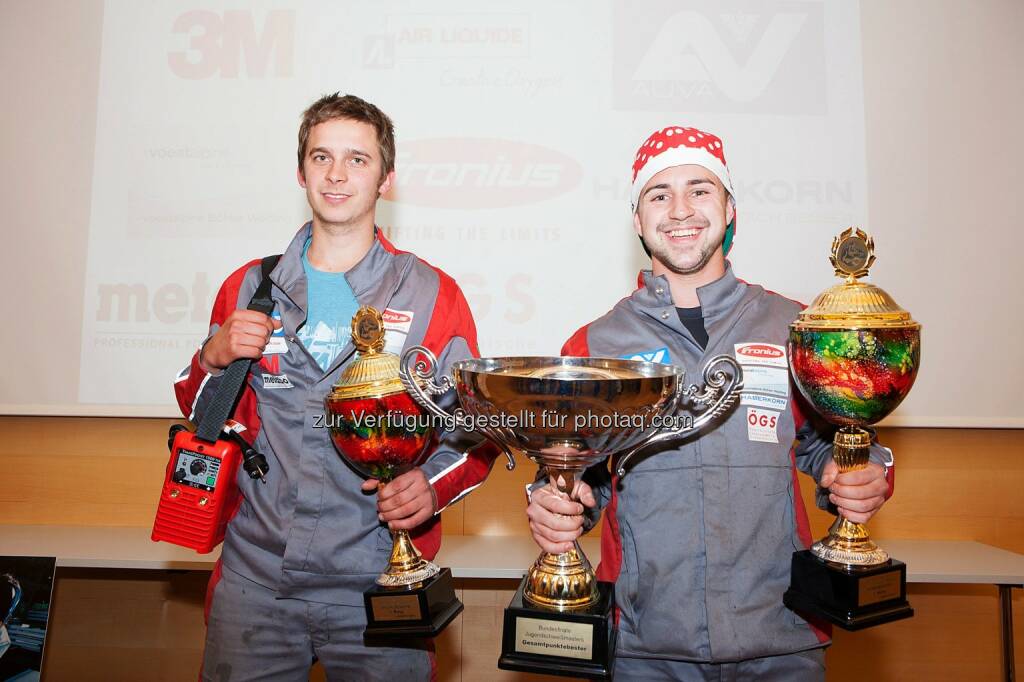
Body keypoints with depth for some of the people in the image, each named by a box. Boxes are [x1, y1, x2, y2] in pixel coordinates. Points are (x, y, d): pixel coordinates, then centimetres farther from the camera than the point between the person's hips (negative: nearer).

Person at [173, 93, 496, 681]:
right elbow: (205, 421, 13)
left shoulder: (433, 294, -1)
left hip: (378, 586, -2)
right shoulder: (250, 287, 6)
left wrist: (433, 484, -18)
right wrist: (215, 358, -6)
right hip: (255, 573, 2)